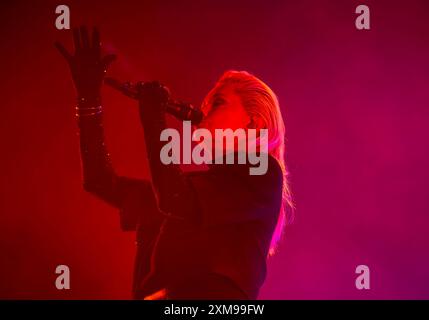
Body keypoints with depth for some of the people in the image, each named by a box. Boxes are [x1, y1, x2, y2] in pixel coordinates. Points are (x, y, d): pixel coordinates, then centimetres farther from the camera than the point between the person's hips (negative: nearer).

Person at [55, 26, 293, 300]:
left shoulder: (261, 175, 3)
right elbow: (102, 181, 19)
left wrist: (153, 121, -1)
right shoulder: (197, 186, 23)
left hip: (211, 296, -6)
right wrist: (89, 96, 17)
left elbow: (179, 205, -11)